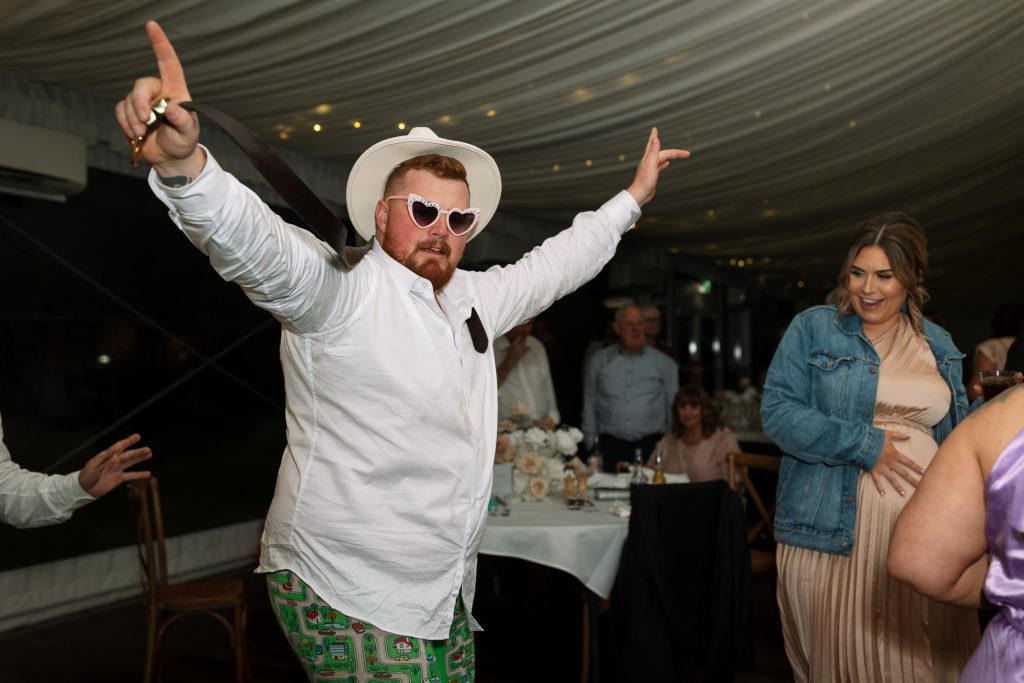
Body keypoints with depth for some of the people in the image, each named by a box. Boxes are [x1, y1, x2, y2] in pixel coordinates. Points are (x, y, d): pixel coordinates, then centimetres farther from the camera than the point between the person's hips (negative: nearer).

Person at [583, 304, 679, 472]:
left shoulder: (664, 363, 8)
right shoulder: (599, 361, 9)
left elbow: (674, 408, 11)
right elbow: (590, 405, 12)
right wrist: (591, 444, 8)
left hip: (651, 445, 0)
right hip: (611, 446, 0)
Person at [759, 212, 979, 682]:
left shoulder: (939, 346, 14)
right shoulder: (813, 329, 2)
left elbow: (954, 435, 20)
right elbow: (777, 411, -7)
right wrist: (863, 445, -13)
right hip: (834, 530, -3)